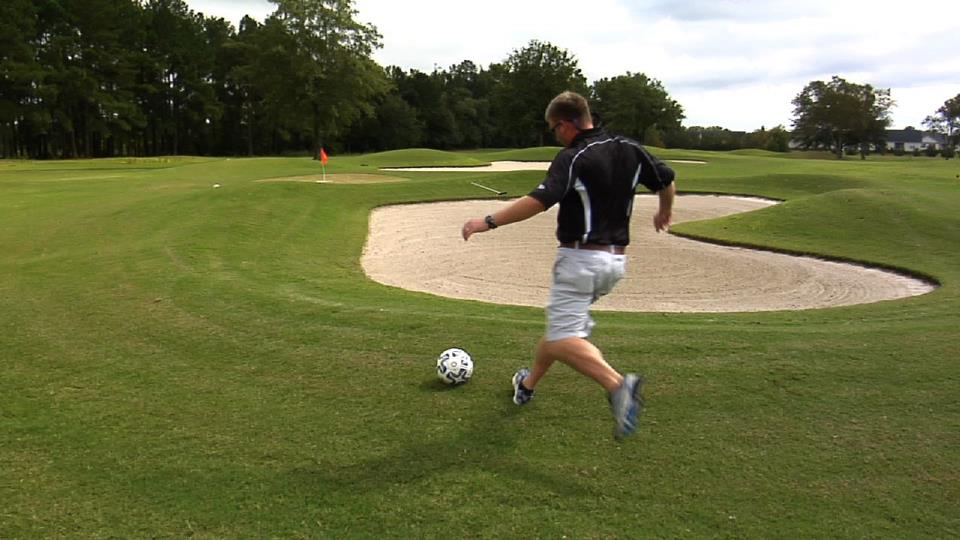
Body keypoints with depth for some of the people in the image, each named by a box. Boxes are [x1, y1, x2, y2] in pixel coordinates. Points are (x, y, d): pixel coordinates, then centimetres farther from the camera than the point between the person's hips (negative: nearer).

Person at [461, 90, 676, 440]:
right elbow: (667, 181, 17)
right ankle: (528, 384, 37)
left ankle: (617, 385, -30)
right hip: (616, 260, 8)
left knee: (564, 339, -9)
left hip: (581, 257, -8)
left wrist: (489, 222, -22)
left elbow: (540, 200, -26)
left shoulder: (573, 158, -13)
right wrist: (664, 213, 37)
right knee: (561, 325, 22)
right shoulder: (630, 150, 8)